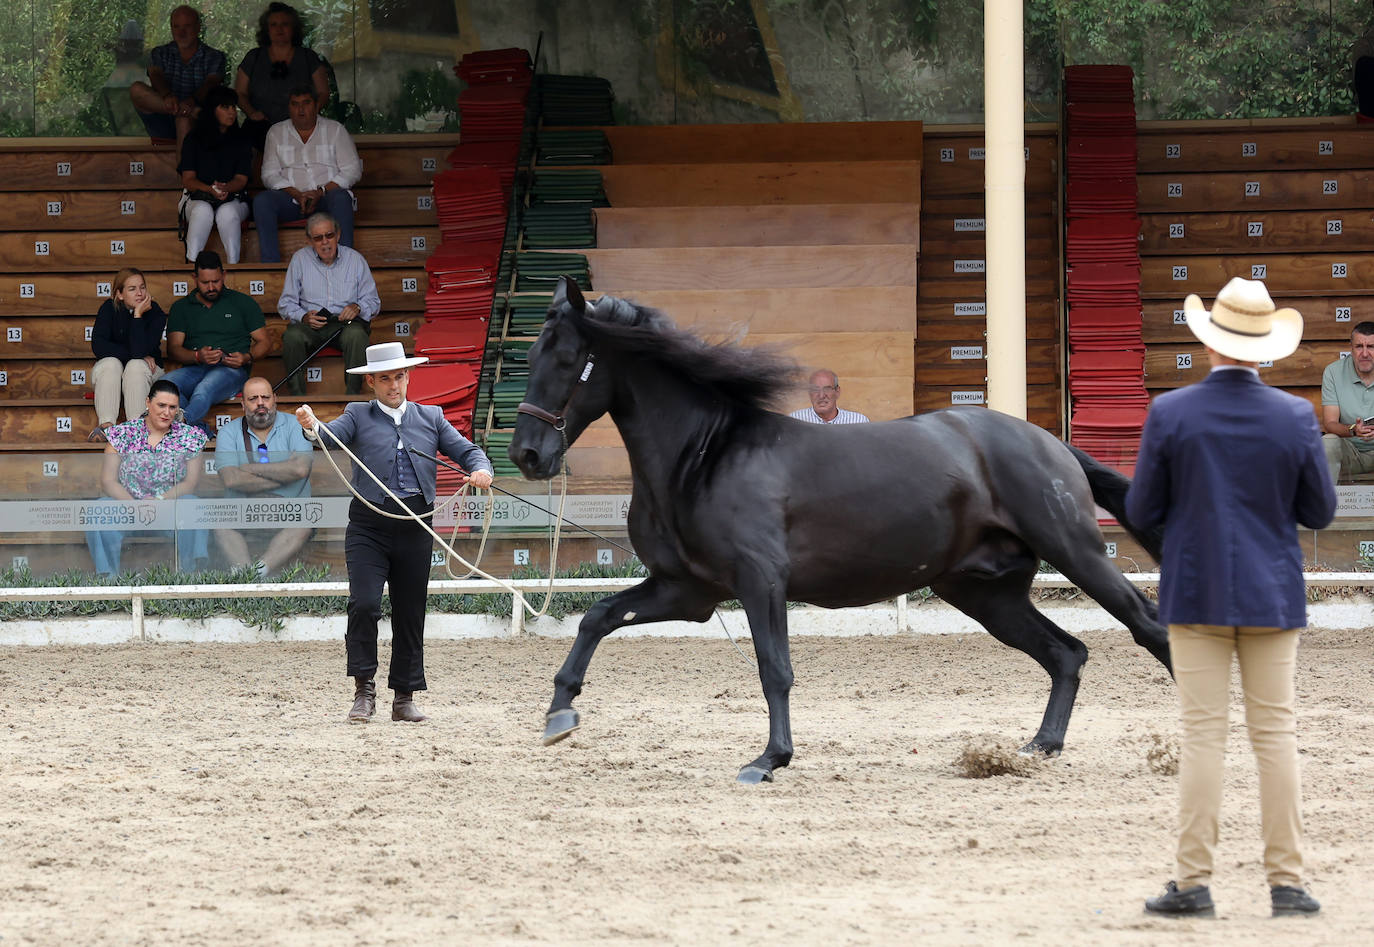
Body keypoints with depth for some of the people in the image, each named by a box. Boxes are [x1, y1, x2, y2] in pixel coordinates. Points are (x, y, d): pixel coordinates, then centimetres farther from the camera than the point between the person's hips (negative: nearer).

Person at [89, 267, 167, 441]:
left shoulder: (155, 313, -13)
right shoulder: (109, 308, -9)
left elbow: (139, 351, -26)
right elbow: (98, 346, -20)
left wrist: (138, 315, -28)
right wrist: (136, 355, -22)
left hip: (145, 371, -1)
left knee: (136, 366, -33)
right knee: (111, 364, -32)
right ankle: (106, 425, -48)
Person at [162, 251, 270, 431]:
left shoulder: (243, 303, 17)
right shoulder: (181, 307, 19)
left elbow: (264, 342, 15)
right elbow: (173, 349, 9)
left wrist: (247, 358, -7)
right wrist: (197, 356, -13)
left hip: (230, 369, -2)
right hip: (194, 368, 2)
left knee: (204, 390, -40)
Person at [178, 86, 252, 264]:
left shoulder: (241, 143, 14)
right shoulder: (194, 140, 10)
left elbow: (241, 179, 4)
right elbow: (187, 179, 2)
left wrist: (225, 189, -20)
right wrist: (211, 189, -18)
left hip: (234, 200, 0)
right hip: (199, 199, 0)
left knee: (227, 212, -35)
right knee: (203, 210, -36)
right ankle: (191, 263, -44)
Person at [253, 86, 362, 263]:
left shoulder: (335, 130, 9)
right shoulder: (277, 132, 14)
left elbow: (352, 170, 2)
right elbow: (269, 174, 6)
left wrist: (321, 192, -13)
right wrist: (297, 195, -12)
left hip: (326, 197, -2)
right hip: (291, 199, 2)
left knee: (340, 198, -36)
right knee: (262, 200, -28)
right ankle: (271, 264, -35)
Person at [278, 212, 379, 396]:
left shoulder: (355, 259, 9)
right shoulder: (300, 259, 9)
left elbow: (373, 301, 10)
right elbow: (286, 304, 6)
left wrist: (357, 308, -13)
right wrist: (304, 317, -15)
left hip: (345, 321, 0)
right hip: (310, 324, 0)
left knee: (356, 334, -36)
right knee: (292, 336, -34)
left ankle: (353, 392, -30)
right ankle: (297, 395, -28)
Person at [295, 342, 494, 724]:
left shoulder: (431, 417, 15)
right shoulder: (359, 416, 8)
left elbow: (465, 450, 9)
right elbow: (333, 437, -10)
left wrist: (481, 469, -14)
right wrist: (312, 427, -33)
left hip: (415, 527, 2)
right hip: (369, 525, -2)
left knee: (410, 613, 7)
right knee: (364, 604, -16)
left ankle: (404, 698, 15)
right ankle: (364, 691, -9)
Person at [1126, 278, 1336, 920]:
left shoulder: (1169, 415, -8)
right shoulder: (1295, 418, -6)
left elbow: (1142, 512, -3)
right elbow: (1319, 512, 3)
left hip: (1196, 596, -1)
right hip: (1272, 597, 1)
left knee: (1202, 735, 1)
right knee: (1275, 734, 5)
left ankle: (1194, 883, -1)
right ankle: (1286, 883, 4)